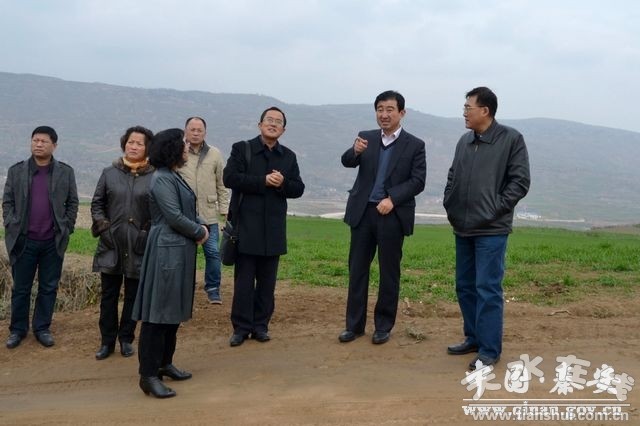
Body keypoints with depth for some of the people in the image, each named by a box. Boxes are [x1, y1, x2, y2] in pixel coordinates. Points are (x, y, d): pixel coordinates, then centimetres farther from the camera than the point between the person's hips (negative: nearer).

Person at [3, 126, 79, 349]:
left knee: (49, 288, 8)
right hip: (24, 240, 0)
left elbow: (72, 203, 5)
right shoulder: (16, 171, 4)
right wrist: (12, 228, -3)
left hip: (53, 241, 0)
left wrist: (66, 229, 0)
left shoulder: (66, 172, 2)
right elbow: (7, 202, 6)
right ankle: (18, 329, 22)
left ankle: (42, 328, 21)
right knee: (20, 288, 9)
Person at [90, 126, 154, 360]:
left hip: (138, 247, -2)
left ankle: (126, 339, 24)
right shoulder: (110, 173, 5)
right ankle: (107, 341, 20)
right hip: (111, 245, 2)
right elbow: (97, 203, 10)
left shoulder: (154, 177, -4)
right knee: (108, 295, 8)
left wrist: (147, 232, -8)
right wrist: (102, 226, -2)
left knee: (133, 296, 9)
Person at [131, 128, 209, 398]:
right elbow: (174, 217, -20)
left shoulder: (174, 177, 15)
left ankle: (164, 363, 27)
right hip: (167, 251, -10)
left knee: (174, 310, 16)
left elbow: (189, 211, 16)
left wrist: (202, 227, -2)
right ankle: (148, 375, -1)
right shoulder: (162, 179, -15)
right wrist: (199, 232, -6)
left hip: (180, 250, 10)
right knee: (158, 313, -6)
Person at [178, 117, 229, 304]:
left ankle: (212, 288, 18)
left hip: (208, 214, 1)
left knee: (213, 252, 2)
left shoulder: (215, 154, 4)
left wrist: (225, 210, 4)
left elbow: (222, 185, 7)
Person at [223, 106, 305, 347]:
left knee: (267, 281, 8)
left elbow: (298, 189, 8)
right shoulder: (242, 149, 1)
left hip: (273, 228, 4)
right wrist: (263, 181, -17)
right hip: (246, 225, -3)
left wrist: (283, 183, -13)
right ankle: (241, 327, 10)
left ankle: (260, 325, 18)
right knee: (243, 280, 1)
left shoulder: (289, 156, 12)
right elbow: (229, 177, -12)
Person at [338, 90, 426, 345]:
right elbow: (347, 162, -6)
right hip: (363, 212, 3)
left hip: (393, 215, -2)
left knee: (389, 272, 5)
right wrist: (355, 151, -28)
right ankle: (354, 324, 18)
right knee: (357, 269, 7)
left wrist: (392, 199, -18)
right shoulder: (365, 137, 8)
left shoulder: (415, 145, 0)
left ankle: (383, 326, 18)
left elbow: (418, 181, -6)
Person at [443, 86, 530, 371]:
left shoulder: (511, 139, -7)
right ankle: (474, 338, 28)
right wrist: (449, 205, 7)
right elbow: (452, 176, 18)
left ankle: (489, 350, 6)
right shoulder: (465, 141, 9)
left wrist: (495, 209, -12)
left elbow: (520, 181, -9)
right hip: (463, 228, 7)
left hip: (492, 230, -6)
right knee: (464, 286, 13)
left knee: (488, 289, -4)